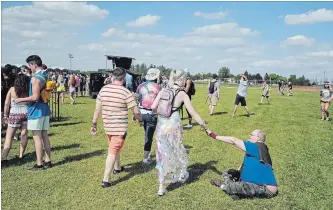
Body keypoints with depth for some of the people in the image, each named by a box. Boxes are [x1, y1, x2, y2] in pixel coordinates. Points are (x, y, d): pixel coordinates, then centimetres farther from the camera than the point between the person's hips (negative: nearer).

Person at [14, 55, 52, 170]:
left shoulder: (35, 78, -17)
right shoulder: (45, 75, 10)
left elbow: (35, 97, -22)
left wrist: (20, 100, -12)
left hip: (36, 110, -9)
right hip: (45, 109, 9)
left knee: (37, 137, -2)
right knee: (45, 136, 13)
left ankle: (39, 164, 3)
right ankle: (47, 161, 19)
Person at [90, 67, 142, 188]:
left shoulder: (103, 89, -1)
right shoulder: (125, 92, -15)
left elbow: (97, 109, 4)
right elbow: (136, 111, -11)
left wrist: (94, 124, 13)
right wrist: (139, 118, 10)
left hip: (107, 126, 6)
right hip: (120, 127, -6)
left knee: (115, 147, 26)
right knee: (112, 153, -1)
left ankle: (117, 168, 46)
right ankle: (105, 180, -1)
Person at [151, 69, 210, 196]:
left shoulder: (163, 91, 3)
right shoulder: (182, 94, -7)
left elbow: (153, 107, -4)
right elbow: (193, 113, -8)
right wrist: (204, 125, 0)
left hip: (161, 126, 3)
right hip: (173, 127, -3)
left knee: (162, 155, 11)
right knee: (177, 152, 21)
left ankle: (161, 187, 11)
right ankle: (181, 175, 46)